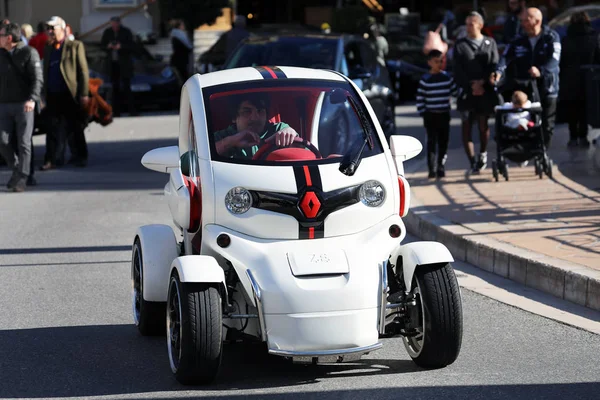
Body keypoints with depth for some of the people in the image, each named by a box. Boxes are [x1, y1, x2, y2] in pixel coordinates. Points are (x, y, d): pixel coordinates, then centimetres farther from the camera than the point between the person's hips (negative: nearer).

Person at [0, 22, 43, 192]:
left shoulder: (29, 53, -6)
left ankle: (21, 178, 2)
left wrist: (32, 99, -27)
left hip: (24, 105, -5)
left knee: (23, 143, -3)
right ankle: (16, 169, 17)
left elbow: (37, 79, -13)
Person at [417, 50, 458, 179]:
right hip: (430, 115, -3)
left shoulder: (447, 78, 5)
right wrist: (423, 113, -6)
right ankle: (432, 169, -4)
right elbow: (420, 99, -3)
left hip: (444, 115, 3)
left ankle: (441, 167, 14)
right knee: (432, 141, -5)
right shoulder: (425, 80, -4)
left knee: (443, 142, 5)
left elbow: (455, 92, 13)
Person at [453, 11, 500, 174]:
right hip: (466, 91, 0)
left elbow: (494, 66, 1)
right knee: (467, 126, -5)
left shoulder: (490, 43, 9)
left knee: (483, 124, 2)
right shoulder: (460, 45, 7)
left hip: (486, 91, 0)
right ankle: (472, 163, -3)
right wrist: (471, 85, -10)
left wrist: (482, 82, -11)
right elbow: (458, 70, 0)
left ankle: (483, 153, 27)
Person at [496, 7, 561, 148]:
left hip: (546, 89, -2)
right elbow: (506, 57, -9)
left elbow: (554, 59, -18)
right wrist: (499, 71, -31)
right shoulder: (518, 42, 6)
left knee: (546, 126, 6)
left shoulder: (552, 38, -2)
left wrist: (541, 71, -37)